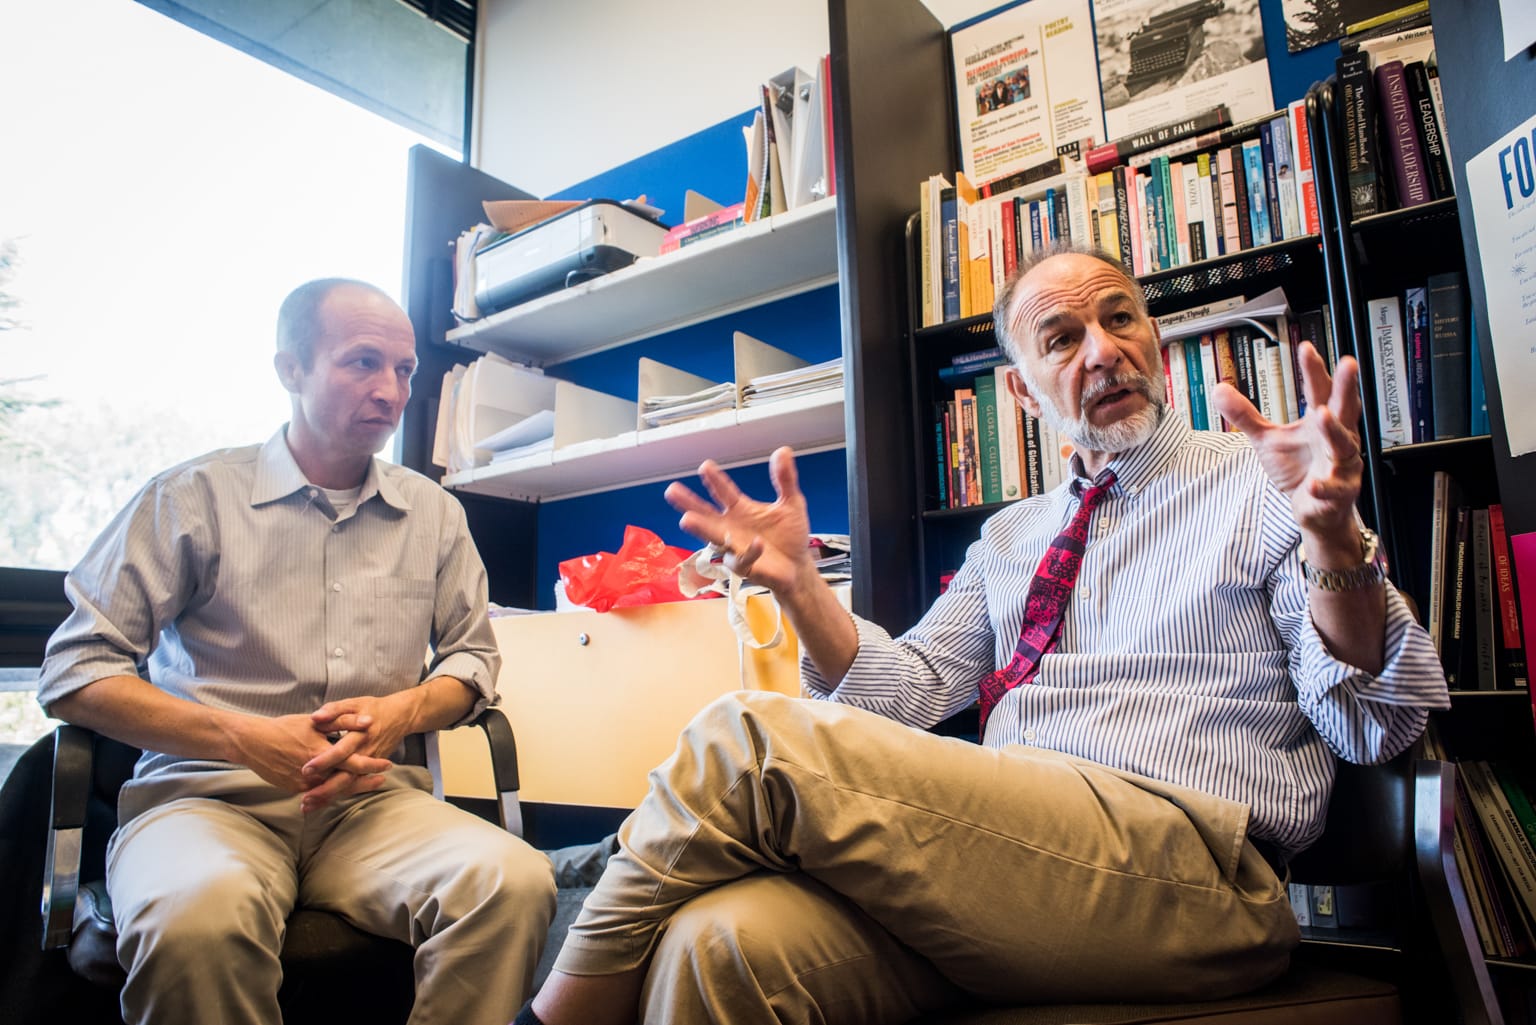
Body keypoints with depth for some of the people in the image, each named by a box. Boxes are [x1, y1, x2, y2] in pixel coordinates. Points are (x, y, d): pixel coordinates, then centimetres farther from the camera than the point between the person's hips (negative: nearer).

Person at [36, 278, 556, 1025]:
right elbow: (75, 670, -2)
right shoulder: (195, 496, 1)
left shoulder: (434, 513, 12)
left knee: (515, 881, -28)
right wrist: (245, 739, -15)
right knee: (199, 914, -37)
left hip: (371, 800, 2)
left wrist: (404, 710, -8)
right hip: (209, 793, -2)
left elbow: (473, 655, 15)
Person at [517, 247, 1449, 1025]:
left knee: (749, 739, -22)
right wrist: (799, 583, 2)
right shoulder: (1009, 537, 22)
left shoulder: (1261, 482, 8)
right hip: (1003, 845, 5)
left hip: (1183, 865, -4)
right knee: (721, 942, -29)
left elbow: (1377, 726, -1)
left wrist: (1334, 539, -20)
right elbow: (904, 691, 16)